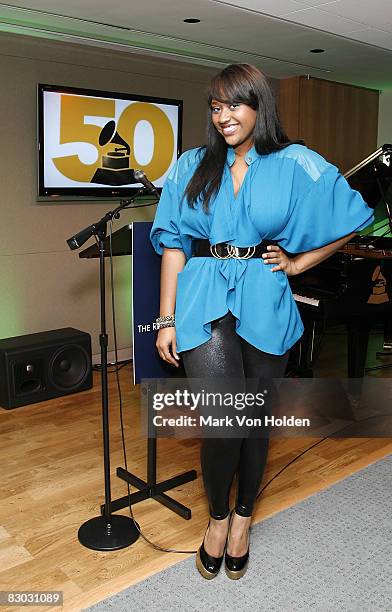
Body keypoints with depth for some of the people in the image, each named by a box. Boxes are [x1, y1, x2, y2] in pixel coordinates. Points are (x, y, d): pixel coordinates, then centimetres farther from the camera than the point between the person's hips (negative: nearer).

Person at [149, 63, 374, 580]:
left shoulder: (295, 164, 3)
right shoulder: (193, 166, 7)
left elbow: (352, 218, 9)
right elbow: (174, 244, 5)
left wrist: (300, 262, 6)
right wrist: (167, 319, 0)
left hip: (264, 302, 1)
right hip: (206, 298, 0)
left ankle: (242, 519, 33)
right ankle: (218, 516, 18)